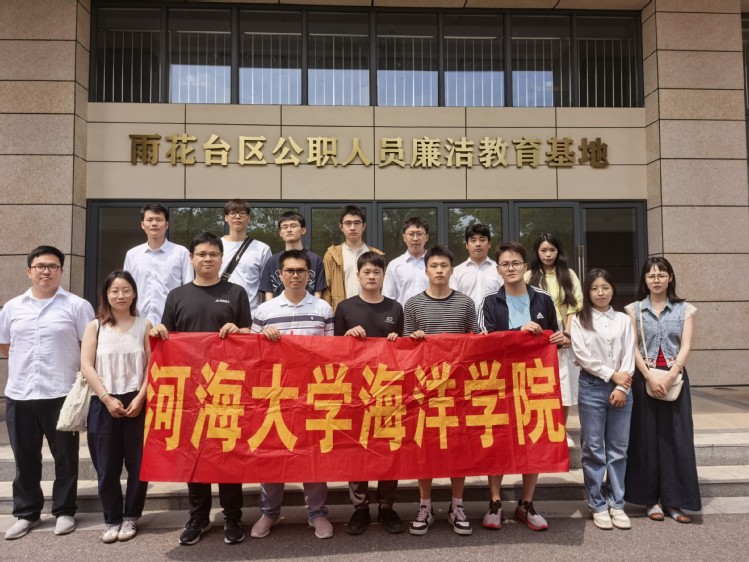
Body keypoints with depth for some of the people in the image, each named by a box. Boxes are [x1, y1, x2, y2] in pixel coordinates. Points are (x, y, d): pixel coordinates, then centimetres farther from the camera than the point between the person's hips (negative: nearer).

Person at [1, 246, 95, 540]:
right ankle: (26, 513, 29)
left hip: (61, 394, -4)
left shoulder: (76, 305, -3)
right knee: (25, 458, 14)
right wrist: (27, 359, 9)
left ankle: (64, 511, 22)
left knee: (65, 456, 7)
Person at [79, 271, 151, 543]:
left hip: (136, 402, 0)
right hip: (104, 404, 1)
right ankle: (112, 519, 20)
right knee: (107, 465, 6)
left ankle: (131, 517, 20)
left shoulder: (144, 325, 4)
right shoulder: (95, 326, 5)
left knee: (137, 463, 4)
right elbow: (86, 366, -2)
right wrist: (107, 398, -11)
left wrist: (139, 398, -11)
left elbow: (152, 366, 0)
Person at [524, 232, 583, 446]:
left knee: (564, 386, 1)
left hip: (564, 337, 1)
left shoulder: (568, 274, 9)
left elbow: (575, 305, 2)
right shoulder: (530, 276, 7)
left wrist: (567, 333, -7)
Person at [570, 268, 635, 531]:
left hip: (620, 388, 2)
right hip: (591, 387, -2)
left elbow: (629, 356, 2)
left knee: (618, 449, 8)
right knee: (593, 449, 3)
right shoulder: (579, 320, 2)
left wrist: (621, 387, -9)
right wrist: (611, 375, -10)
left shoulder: (623, 320, 8)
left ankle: (616, 504, 19)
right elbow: (582, 355, -6)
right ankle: (598, 505, 14)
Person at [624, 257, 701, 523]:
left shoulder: (684, 309, 6)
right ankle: (651, 499, 11)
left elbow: (686, 346, -3)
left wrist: (671, 375, -16)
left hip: (675, 378, 1)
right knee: (647, 437, 2)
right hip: (644, 379, -1)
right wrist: (650, 377, -14)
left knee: (676, 437, 2)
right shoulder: (634, 309, 4)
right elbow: (633, 347, -3)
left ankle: (674, 500, 11)